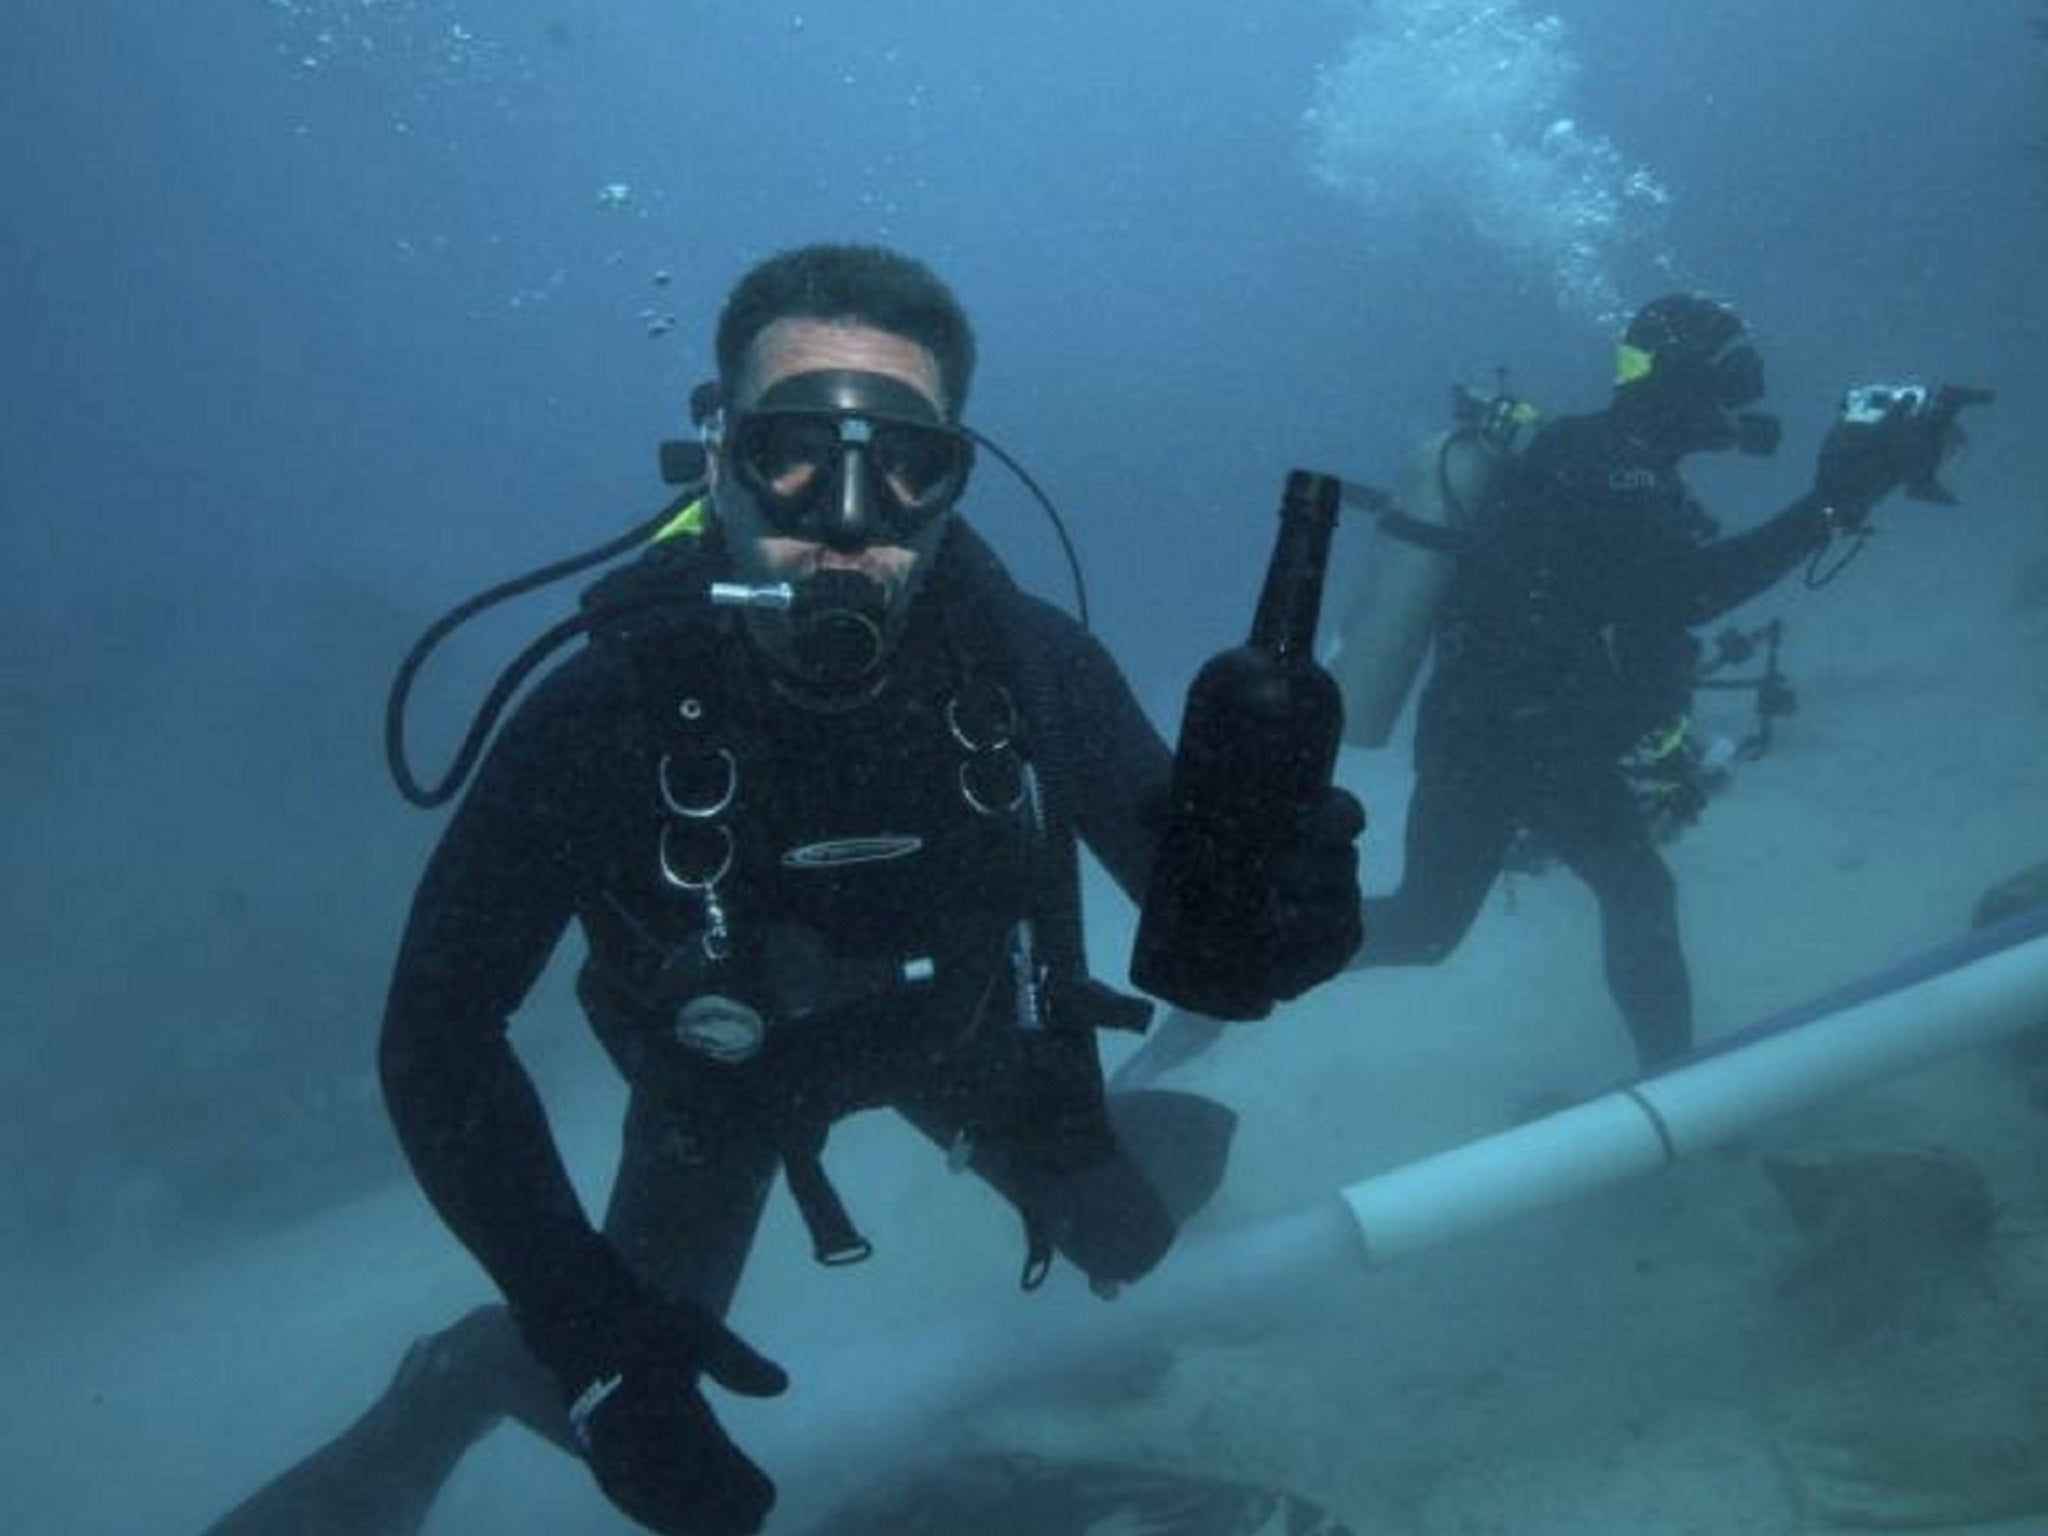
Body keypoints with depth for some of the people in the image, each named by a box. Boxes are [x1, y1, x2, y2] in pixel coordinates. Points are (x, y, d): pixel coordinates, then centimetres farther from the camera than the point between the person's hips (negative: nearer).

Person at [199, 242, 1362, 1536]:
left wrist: (1277, 908, -54)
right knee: (621, 1396, 2)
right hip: (724, 1068, -1)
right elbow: (438, 1029, -29)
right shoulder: (608, 709, -37)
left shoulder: (1033, 665, -34)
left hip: (964, 1025, 2)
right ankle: (440, 1399, 36)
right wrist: (587, 1328, -37)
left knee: (1127, 1244, 18)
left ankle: (1092, 1142, 53)